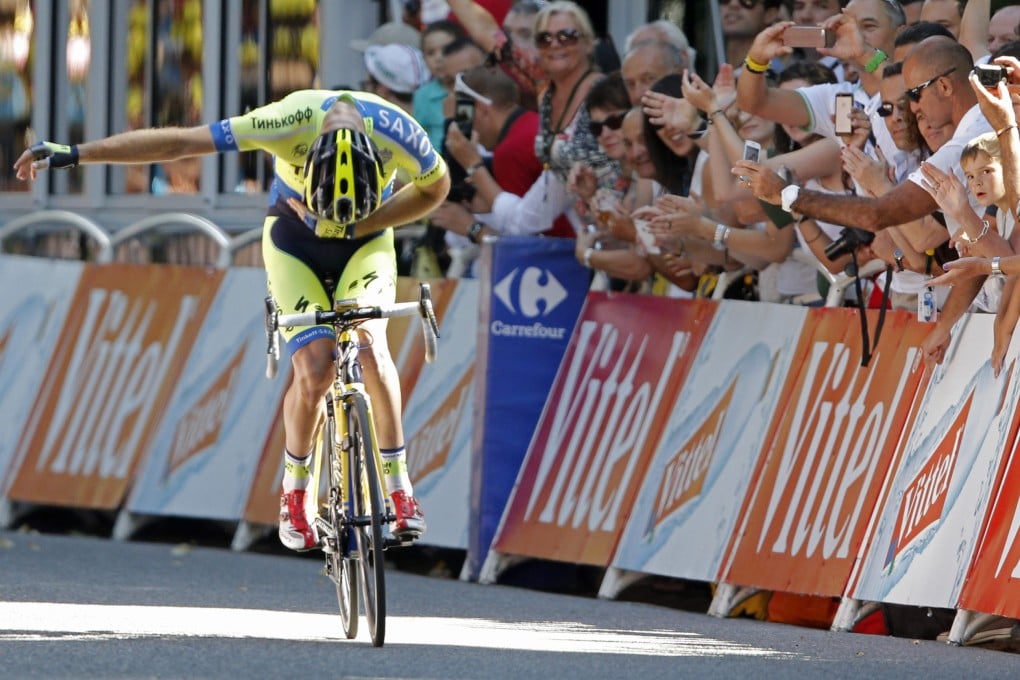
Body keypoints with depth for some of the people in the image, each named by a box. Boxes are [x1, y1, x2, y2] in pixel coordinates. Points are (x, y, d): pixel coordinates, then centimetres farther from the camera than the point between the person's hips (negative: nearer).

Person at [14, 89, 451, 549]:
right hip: (294, 238, -1)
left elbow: (436, 187, -8)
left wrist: (360, 224, -19)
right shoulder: (290, 122, -36)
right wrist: (72, 154, -32)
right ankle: (295, 490, 5)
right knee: (314, 367, -18)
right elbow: (176, 143, -31)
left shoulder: (398, 133, -32)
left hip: (364, 240, 1)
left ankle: (399, 485, -13)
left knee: (369, 342, -25)